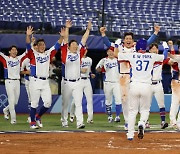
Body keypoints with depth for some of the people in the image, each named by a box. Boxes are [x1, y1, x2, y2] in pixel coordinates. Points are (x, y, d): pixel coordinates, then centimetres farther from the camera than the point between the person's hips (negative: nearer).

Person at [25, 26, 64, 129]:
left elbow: (57, 46, 9)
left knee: (48, 103, -1)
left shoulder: (48, 54, 14)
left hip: (45, 82, 4)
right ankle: (32, 122, 8)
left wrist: (62, 36, -6)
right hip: (35, 81, -4)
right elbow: (28, 46, -14)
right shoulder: (33, 54, 2)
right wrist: (28, 35, -32)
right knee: (34, 103, -1)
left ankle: (38, 117, 21)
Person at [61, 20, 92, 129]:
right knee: (65, 103, 7)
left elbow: (84, 41, 6)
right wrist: (67, 28, -12)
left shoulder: (79, 53, 8)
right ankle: (64, 122, 19)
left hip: (77, 82, 2)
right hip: (66, 82, -2)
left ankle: (80, 122, -10)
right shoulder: (65, 53, 1)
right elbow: (65, 40, -5)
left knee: (78, 103, -5)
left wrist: (88, 29, 3)